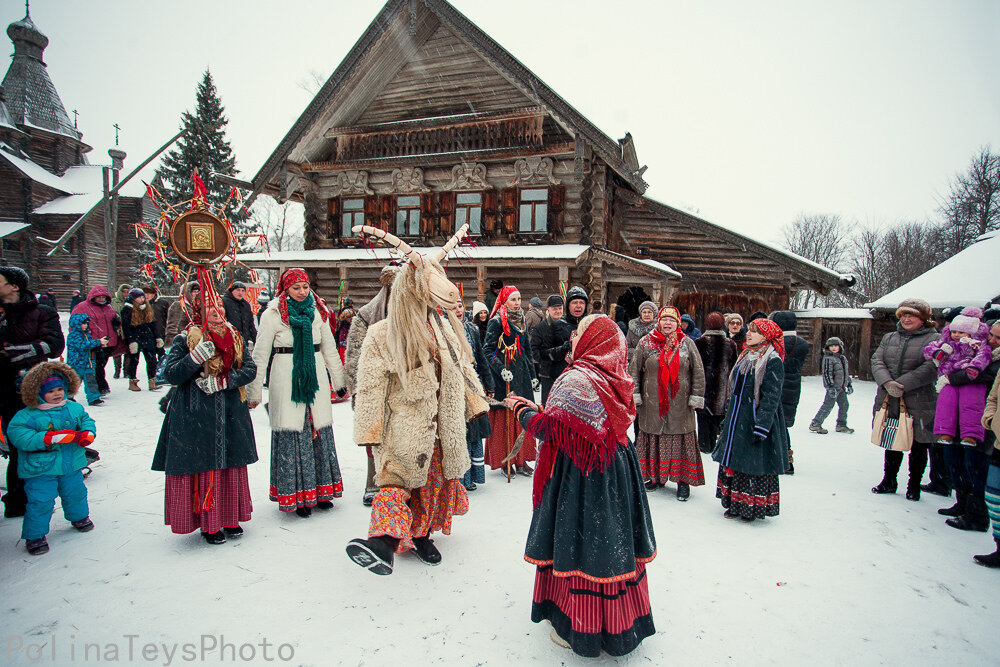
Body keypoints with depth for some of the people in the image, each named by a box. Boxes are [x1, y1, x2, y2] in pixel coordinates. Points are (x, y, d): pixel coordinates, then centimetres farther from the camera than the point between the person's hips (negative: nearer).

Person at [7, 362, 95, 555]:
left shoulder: (74, 408, 0)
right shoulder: (26, 415, -14)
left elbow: (86, 420, 11)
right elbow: (18, 435, -21)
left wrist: (87, 434, -10)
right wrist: (45, 439, -29)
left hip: (71, 465, 4)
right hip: (40, 468, -4)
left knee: (75, 493, 20)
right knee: (40, 501, -1)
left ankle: (79, 517, 47)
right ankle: (34, 535, 17)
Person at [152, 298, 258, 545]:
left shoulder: (235, 338, 8)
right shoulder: (185, 340, -2)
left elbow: (250, 369, 0)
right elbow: (170, 374, -9)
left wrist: (220, 381, -14)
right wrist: (197, 357, -23)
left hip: (231, 413, 4)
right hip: (196, 415, -4)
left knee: (232, 465, 9)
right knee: (203, 466, -1)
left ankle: (230, 517, 24)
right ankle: (208, 523, 14)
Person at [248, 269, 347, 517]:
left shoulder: (317, 311, 8)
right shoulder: (273, 315, -4)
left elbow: (329, 348, 16)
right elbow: (260, 356, -2)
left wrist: (339, 381, 18)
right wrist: (253, 392, -3)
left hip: (315, 376, 4)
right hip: (286, 379, -4)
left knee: (319, 430, 7)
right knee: (291, 434, -2)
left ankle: (319, 490, 20)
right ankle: (296, 496, 10)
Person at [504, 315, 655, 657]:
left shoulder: (575, 379, -20)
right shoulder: (614, 379, 6)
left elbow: (549, 429, -20)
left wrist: (522, 411, -2)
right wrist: (538, 409, 16)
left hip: (579, 475, -8)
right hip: (615, 472, 8)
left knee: (579, 544, 4)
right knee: (611, 540, 18)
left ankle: (577, 628, 18)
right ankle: (618, 624, 35)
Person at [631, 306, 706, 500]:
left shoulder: (687, 343, 5)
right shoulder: (646, 342, 3)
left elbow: (698, 372, 6)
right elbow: (634, 370, 4)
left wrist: (696, 397, 0)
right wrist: (635, 395, -1)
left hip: (680, 405, 0)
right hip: (652, 404, 0)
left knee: (681, 440, 2)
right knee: (653, 439, 7)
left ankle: (683, 480, 13)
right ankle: (655, 476, 22)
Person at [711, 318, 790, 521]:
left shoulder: (773, 361, -12)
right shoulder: (745, 356, 12)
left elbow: (771, 398, -16)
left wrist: (761, 427, -21)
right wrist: (727, 418, 19)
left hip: (756, 420, -8)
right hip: (737, 419, 8)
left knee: (755, 464, 0)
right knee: (733, 461, 11)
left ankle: (753, 508, 15)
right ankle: (736, 505, 23)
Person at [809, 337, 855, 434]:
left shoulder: (843, 358, 15)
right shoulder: (828, 358, -10)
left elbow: (846, 372, 25)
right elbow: (827, 373, -16)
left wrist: (849, 384, 23)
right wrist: (831, 386, -22)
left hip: (841, 387, 8)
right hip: (833, 387, -8)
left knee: (844, 405, 12)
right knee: (828, 406, -8)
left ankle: (841, 425, 26)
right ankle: (815, 424, -3)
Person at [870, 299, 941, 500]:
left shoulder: (934, 339, -3)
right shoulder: (889, 338, 12)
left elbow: (931, 368, -16)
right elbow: (877, 360, 0)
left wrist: (901, 385, -20)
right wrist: (887, 382, -18)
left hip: (919, 404, -4)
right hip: (889, 402, 4)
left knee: (918, 446, 7)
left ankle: (914, 485, 23)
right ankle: (889, 481, 30)